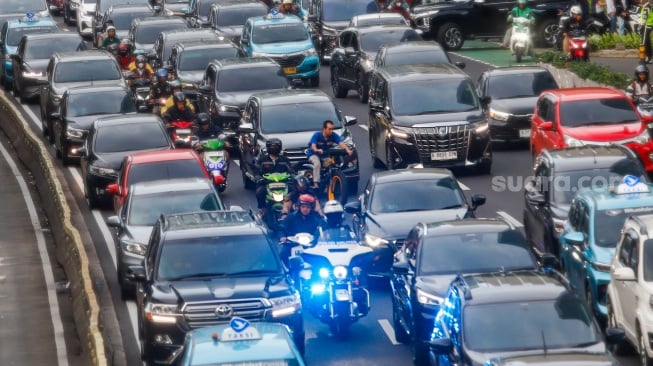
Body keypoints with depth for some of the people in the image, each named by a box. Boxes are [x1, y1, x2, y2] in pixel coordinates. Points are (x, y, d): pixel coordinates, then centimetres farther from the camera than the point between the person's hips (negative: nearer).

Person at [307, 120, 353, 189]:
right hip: (314, 155, -4)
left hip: (326, 156, 4)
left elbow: (341, 143, -26)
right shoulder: (317, 135, -19)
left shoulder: (334, 136, -12)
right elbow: (313, 145, -33)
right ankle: (316, 184, -34)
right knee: (317, 164, -34)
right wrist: (317, 150, -57)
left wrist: (347, 150, -46)